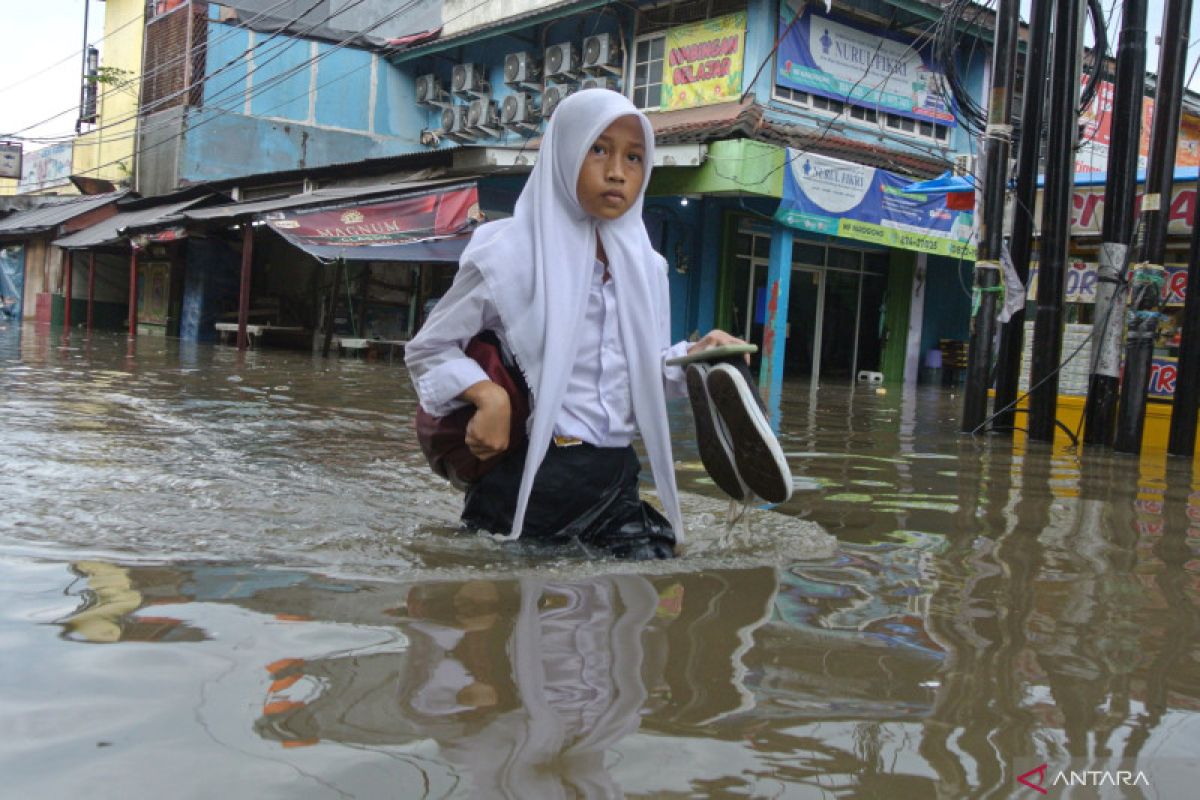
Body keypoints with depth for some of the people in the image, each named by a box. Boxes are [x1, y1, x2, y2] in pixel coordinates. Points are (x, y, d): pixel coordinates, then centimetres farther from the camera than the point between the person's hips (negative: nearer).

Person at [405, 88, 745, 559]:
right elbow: (428, 349, -1)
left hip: (616, 481, 5)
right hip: (528, 480, -5)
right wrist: (488, 394, -19)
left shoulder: (646, 267, 9)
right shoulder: (511, 254, -8)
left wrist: (692, 356, -1)